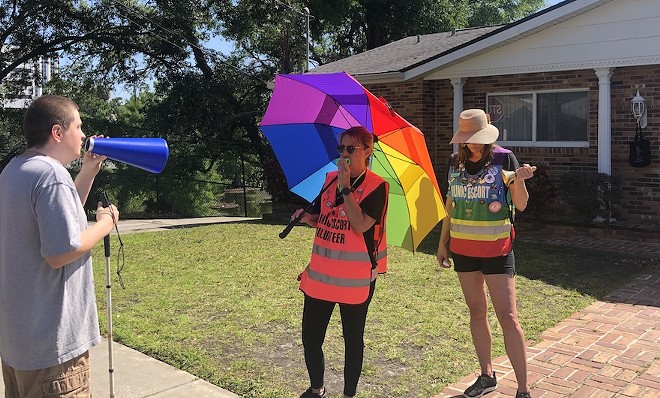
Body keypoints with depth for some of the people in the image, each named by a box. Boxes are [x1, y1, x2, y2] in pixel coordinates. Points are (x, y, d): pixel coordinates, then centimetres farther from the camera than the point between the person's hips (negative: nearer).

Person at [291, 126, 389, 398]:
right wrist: (306, 217, -6)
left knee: (353, 339, 11)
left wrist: (345, 186, -21)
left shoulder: (377, 186, -10)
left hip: (356, 278, -5)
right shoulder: (330, 178, 8)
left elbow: (361, 225, -22)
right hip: (320, 273, 5)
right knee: (310, 336, 9)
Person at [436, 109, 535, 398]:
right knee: (476, 311, 13)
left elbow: (520, 205, -8)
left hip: (496, 248, -4)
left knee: (508, 316, -6)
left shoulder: (504, 159, -8)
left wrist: (519, 179, -28)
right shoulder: (455, 162, 4)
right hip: (463, 247, 5)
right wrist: (442, 242, 14)